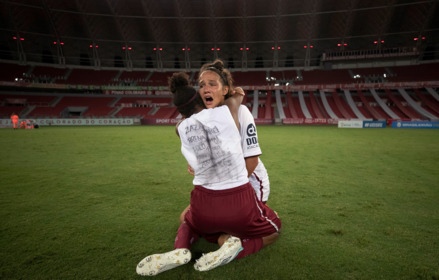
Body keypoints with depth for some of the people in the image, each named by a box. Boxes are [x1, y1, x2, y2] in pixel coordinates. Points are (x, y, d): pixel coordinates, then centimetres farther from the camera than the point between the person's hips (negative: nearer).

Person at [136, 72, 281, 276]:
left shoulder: (181, 128, 2)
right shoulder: (227, 111, -3)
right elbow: (238, 94, 22)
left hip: (204, 205, 2)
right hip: (240, 204, -1)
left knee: (189, 223, 39)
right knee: (273, 231, 31)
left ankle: (179, 250, 3)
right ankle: (236, 249, -2)